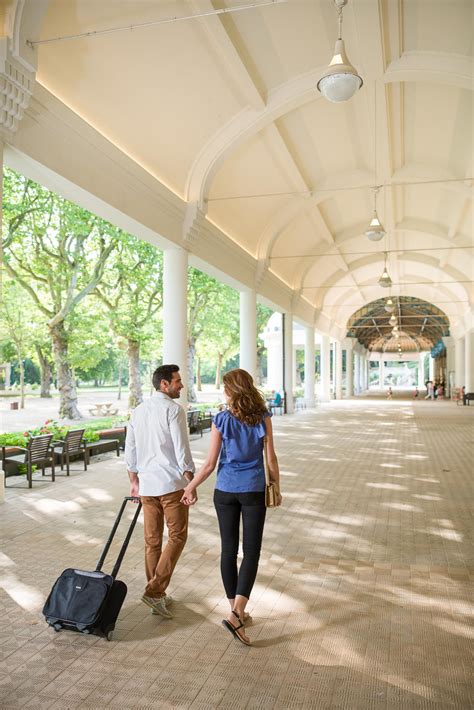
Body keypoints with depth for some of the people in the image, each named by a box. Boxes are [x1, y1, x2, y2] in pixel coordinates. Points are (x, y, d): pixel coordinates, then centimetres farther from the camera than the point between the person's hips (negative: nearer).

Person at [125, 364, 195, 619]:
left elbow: (130, 450, 14)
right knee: (177, 536, 4)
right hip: (171, 483, -7)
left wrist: (134, 481, 22)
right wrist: (190, 482, -9)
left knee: (152, 540, 13)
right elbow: (182, 449, -15)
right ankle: (155, 590, -3)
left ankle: (157, 595, 21)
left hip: (147, 484, 7)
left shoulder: (138, 411, 11)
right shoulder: (173, 409, -11)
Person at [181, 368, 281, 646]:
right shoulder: (263, 418, -7)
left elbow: (210, 464, -7)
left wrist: (190, 487, 7)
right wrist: (277, 488, 11)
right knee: (251, 552, 3)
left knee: (229, 550, 13)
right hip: (254, 490, 0)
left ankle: (236, 611, 24)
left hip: (225, 491, 1)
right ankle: (237, 613, -10)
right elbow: (271, 459, -3)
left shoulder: (221, 420, -8)